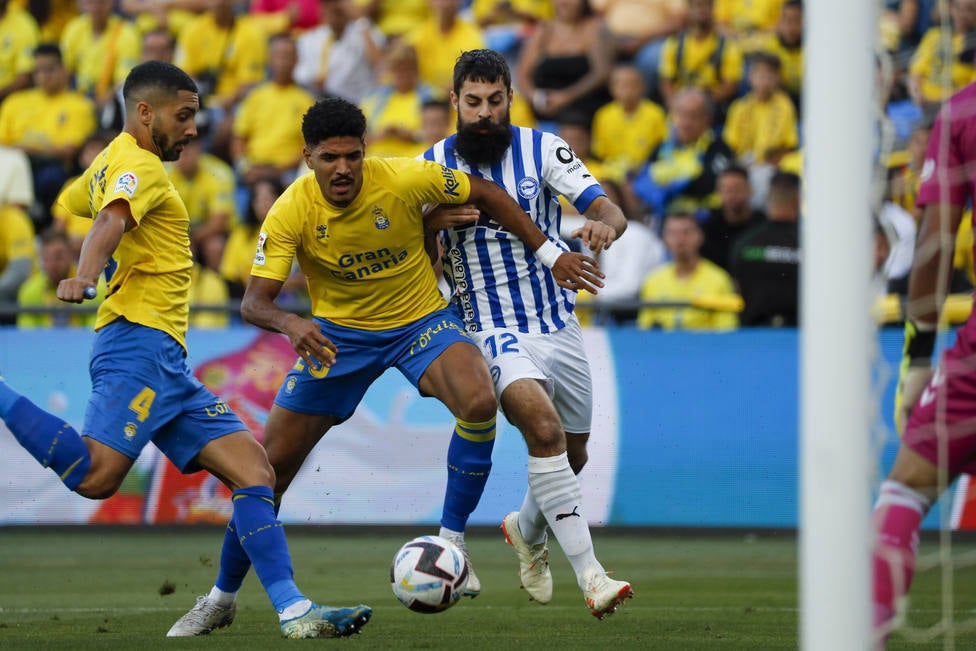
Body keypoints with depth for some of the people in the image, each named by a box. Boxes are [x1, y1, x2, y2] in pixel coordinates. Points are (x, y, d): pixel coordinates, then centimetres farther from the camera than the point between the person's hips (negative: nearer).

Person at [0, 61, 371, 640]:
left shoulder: (110, 164, 23)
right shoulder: (139, 166, -6)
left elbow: (67, 205, 42)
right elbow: (110, 221, -27)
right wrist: (86, 276, -46)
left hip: (166, 363, 10)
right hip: (140, 342, -10)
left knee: (253, 468, 2)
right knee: (96, 475, -27)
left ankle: (294, 610, -6)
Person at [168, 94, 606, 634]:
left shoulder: (406, 179, -22)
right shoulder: (289, 214, -20)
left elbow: (485, 195, -6)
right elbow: (254, 301, -23)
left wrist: (548, 254, -4)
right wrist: (291, 324, -45)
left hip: (420, 321, -1)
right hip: (338, 333, 1)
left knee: (479, 403, -32)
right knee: (271, 466, -2)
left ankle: (452, 540, -14)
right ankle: (221, 598, 17)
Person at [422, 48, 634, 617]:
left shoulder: (542, 149, -2)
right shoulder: (433, 164, -1)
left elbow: (608, 207, -10)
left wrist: (605, 223, -35)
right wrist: (432, 222, -18)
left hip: (560, 324, 3)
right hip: (494, 330, -3)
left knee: (572, 457, 16)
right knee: (544, 426, -29)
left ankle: (528, 530, 51)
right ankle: (590, 575, -32)